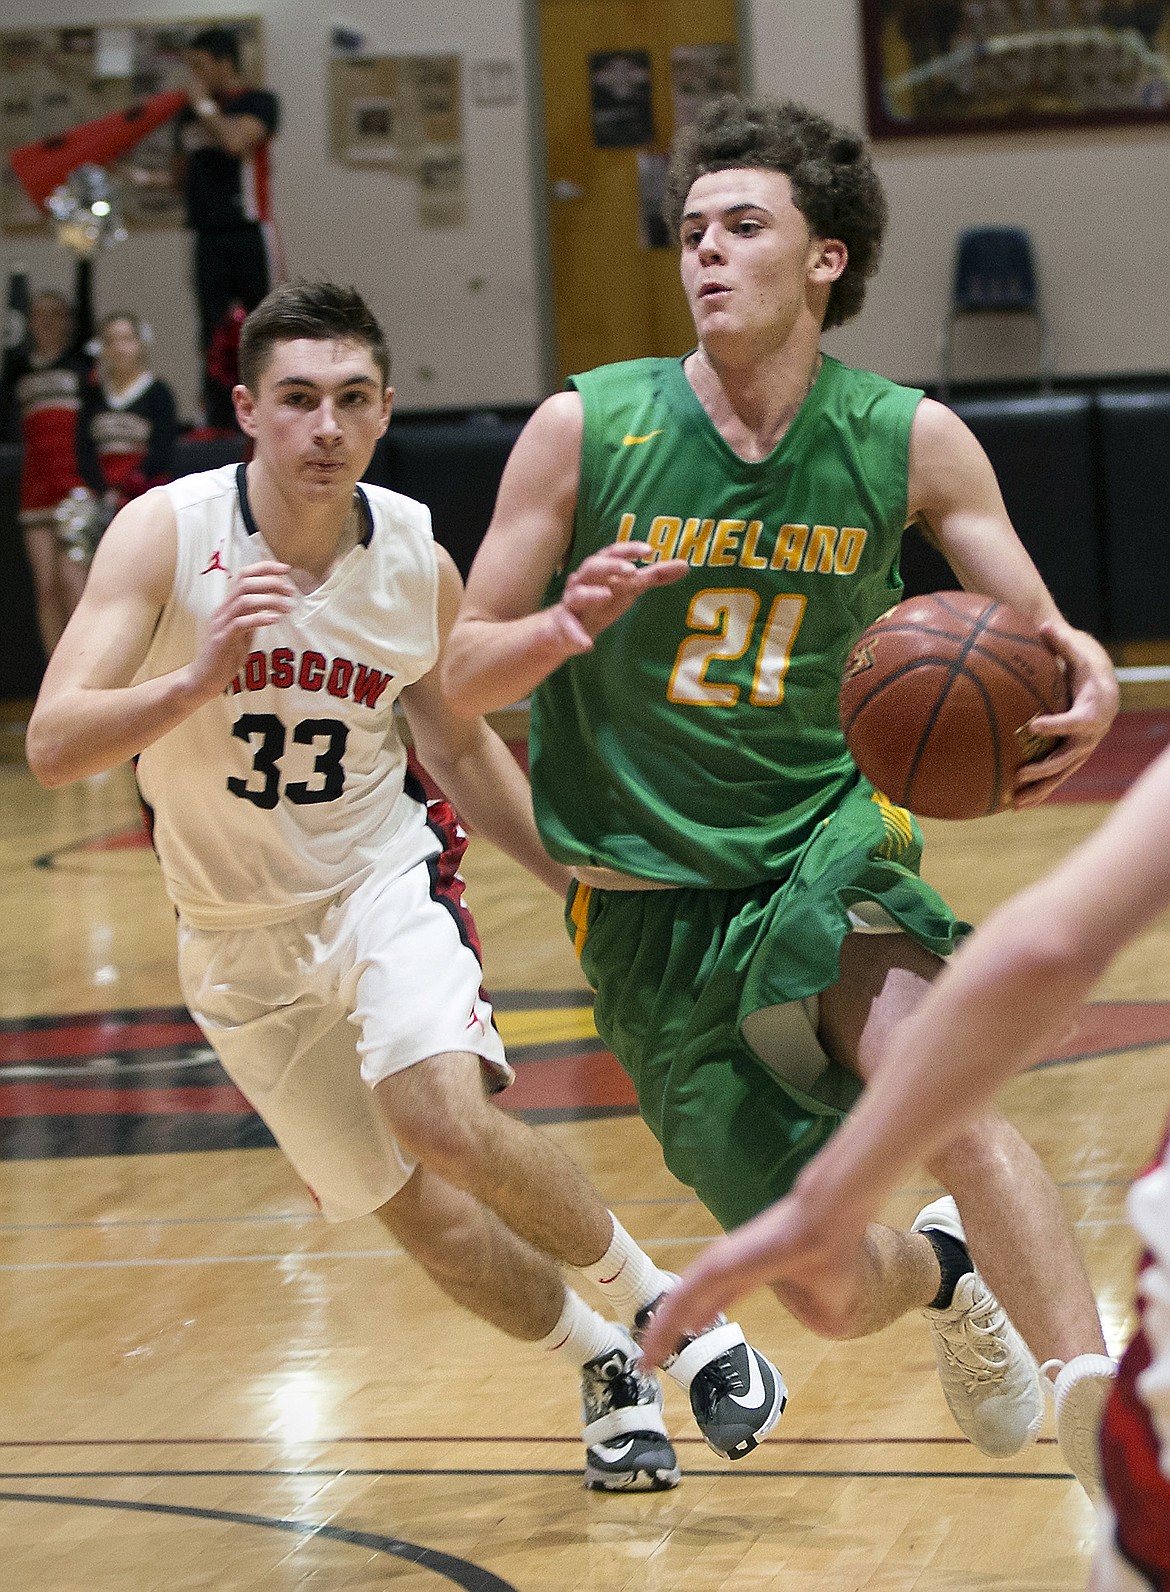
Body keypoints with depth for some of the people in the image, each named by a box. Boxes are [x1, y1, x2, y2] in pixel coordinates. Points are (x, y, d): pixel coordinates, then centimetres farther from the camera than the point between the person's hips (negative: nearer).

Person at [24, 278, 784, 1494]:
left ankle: (657, 1301, -3)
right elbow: (52, 746, -29)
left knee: (447, 1123, -28)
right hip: (239, 932, 1)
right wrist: (200, 676, -44)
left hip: (381, 880, 0)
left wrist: (585, 881, 4)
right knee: (414, 1211, 6)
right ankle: (605, 1368, 32)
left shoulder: (418, 562, -11)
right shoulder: (166, 534, -20)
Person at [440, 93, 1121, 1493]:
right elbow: (462, 676, -5)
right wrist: (567, 625, -28)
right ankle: (950, 1276, 39)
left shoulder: (909, 442, -7)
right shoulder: (584, 430, -9)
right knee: (834, 1299, 2)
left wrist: (1088, 683, -25)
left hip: (826, 848, 0)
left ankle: (1104, 1426, -33)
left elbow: (1036, 628, -1)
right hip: (653, 901, 0)